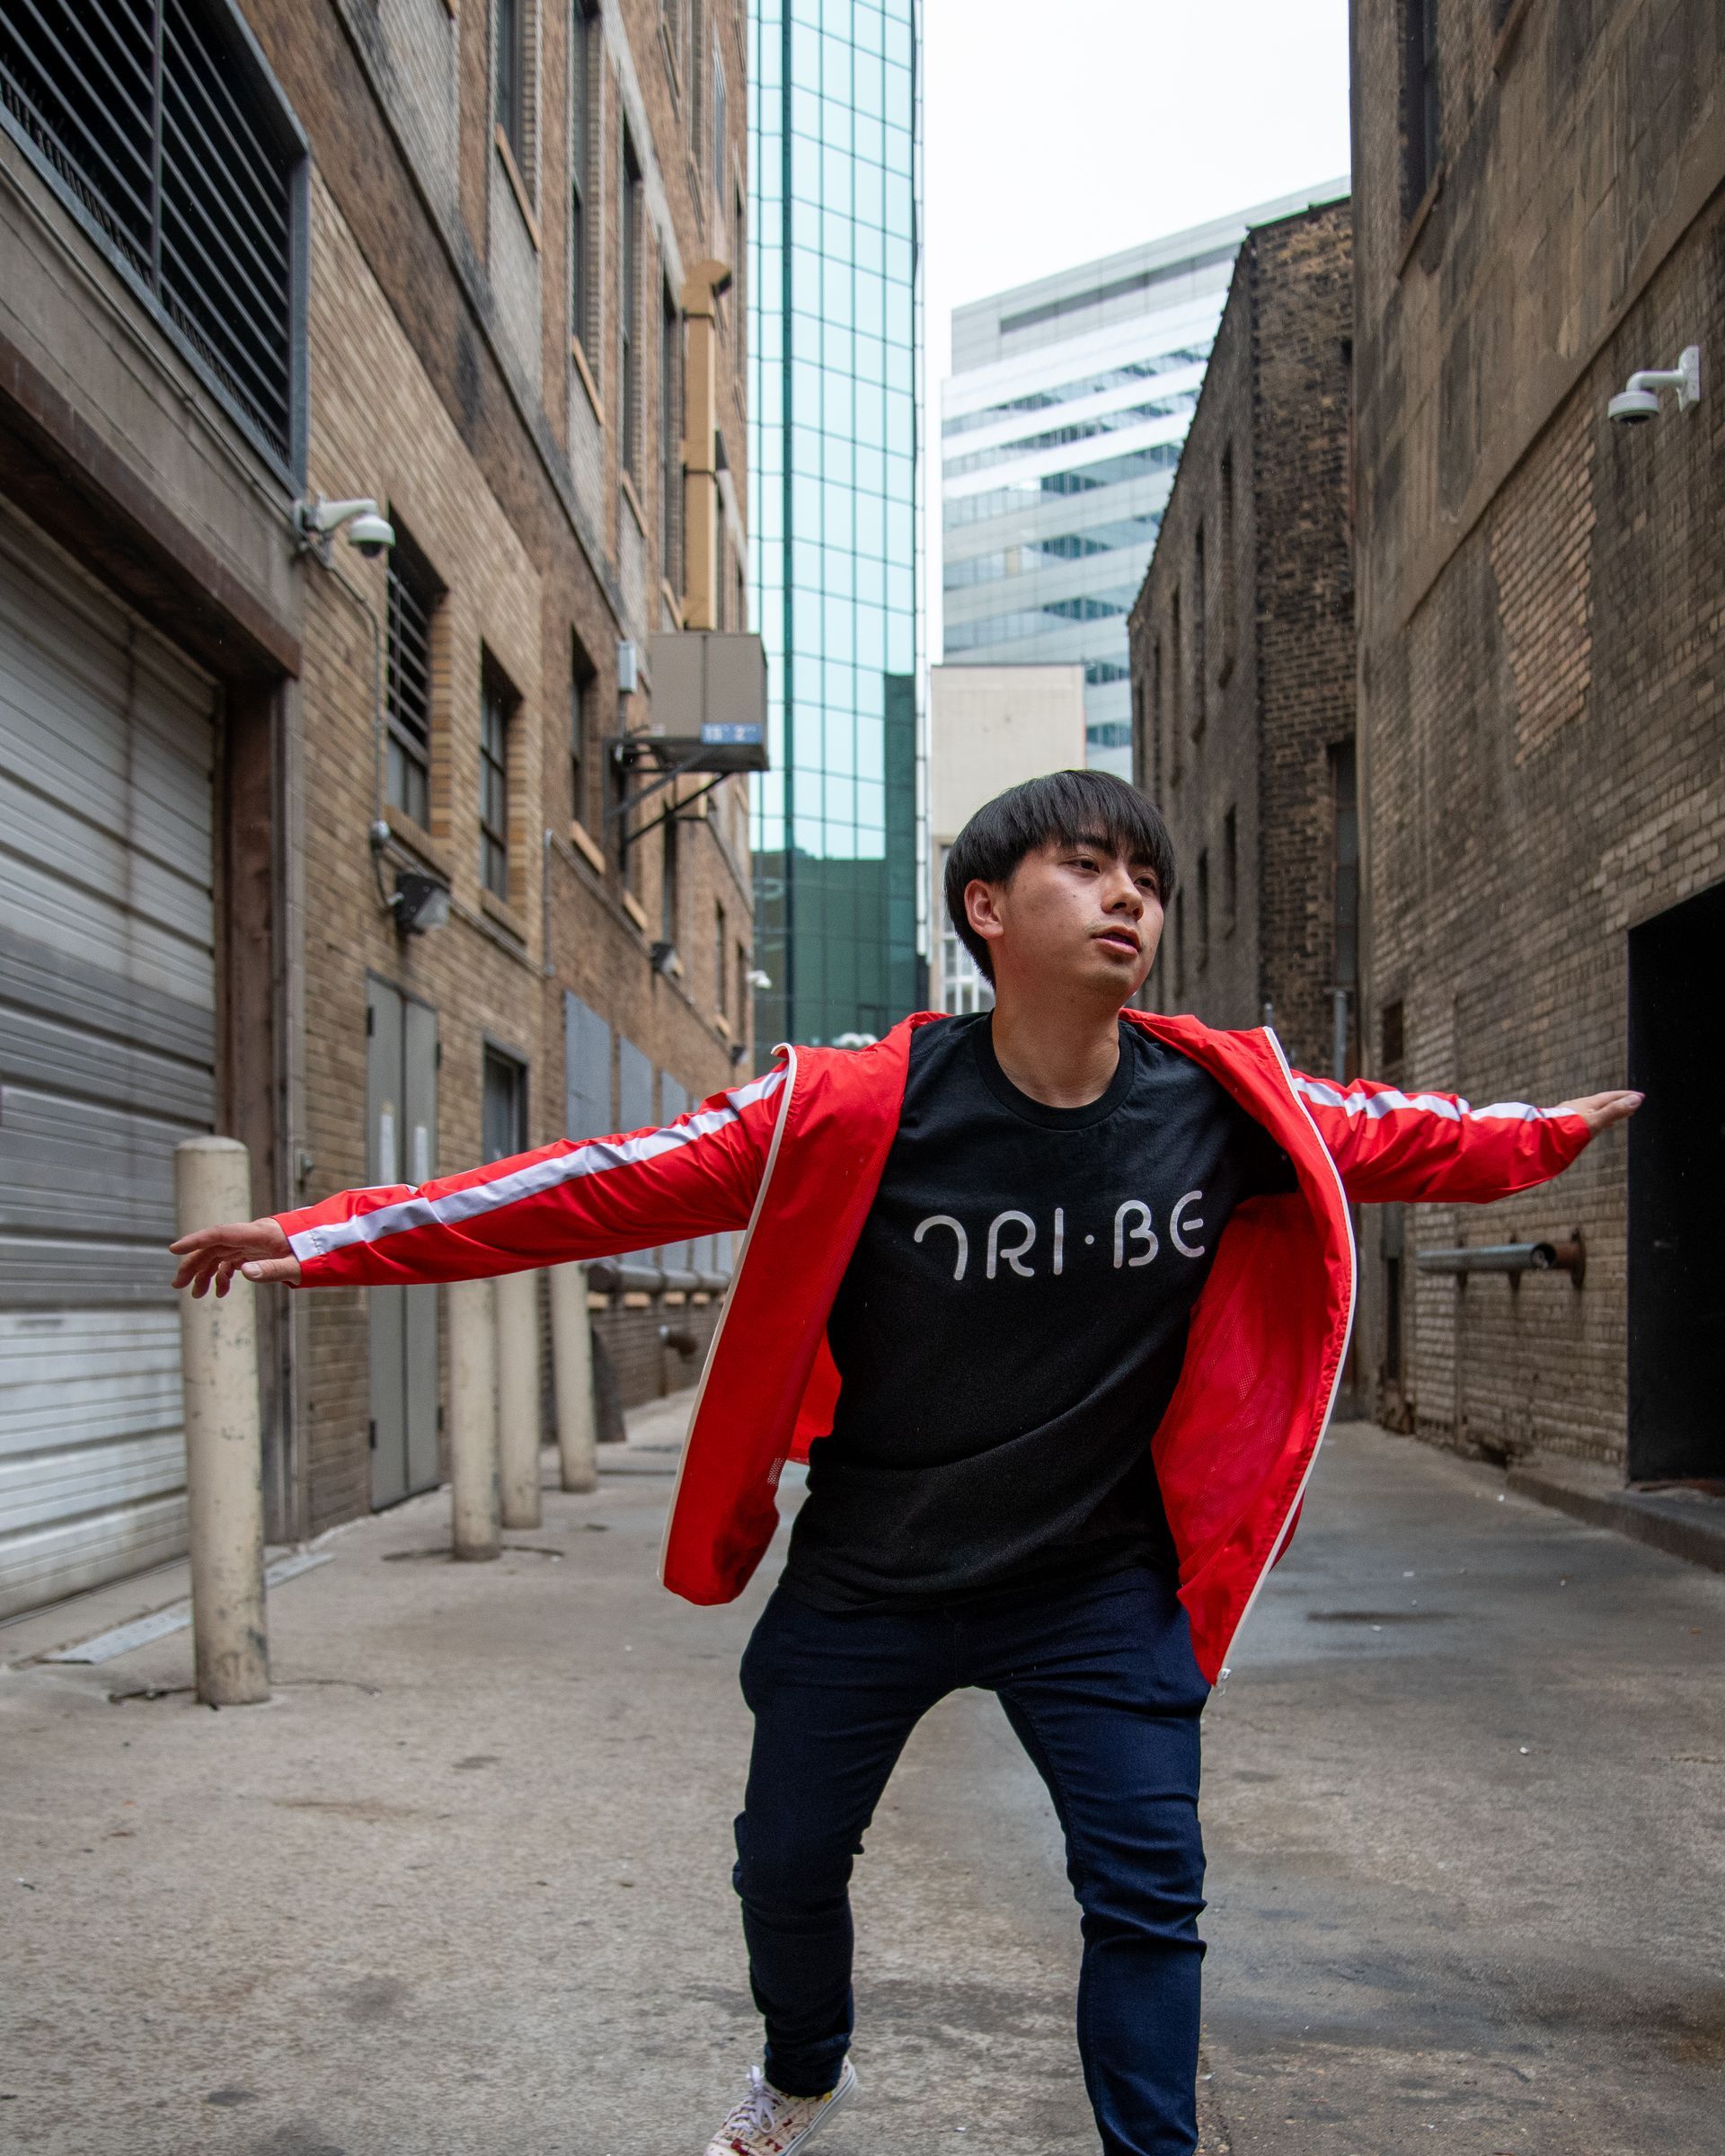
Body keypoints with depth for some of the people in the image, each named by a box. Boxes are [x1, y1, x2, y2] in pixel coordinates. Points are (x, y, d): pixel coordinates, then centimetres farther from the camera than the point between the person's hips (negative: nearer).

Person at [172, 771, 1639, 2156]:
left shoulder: (1226, 1110, -13)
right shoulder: (859, 1113, -22)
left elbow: (1398, 1136, 8)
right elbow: (608, 1185, -20)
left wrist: (1554, 1136, 20)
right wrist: (329, 1239, -21)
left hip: (1099, 1592, 1)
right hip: (867, 1584, 0)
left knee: (1148, 1895, -1)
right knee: (787, 1862, 16)